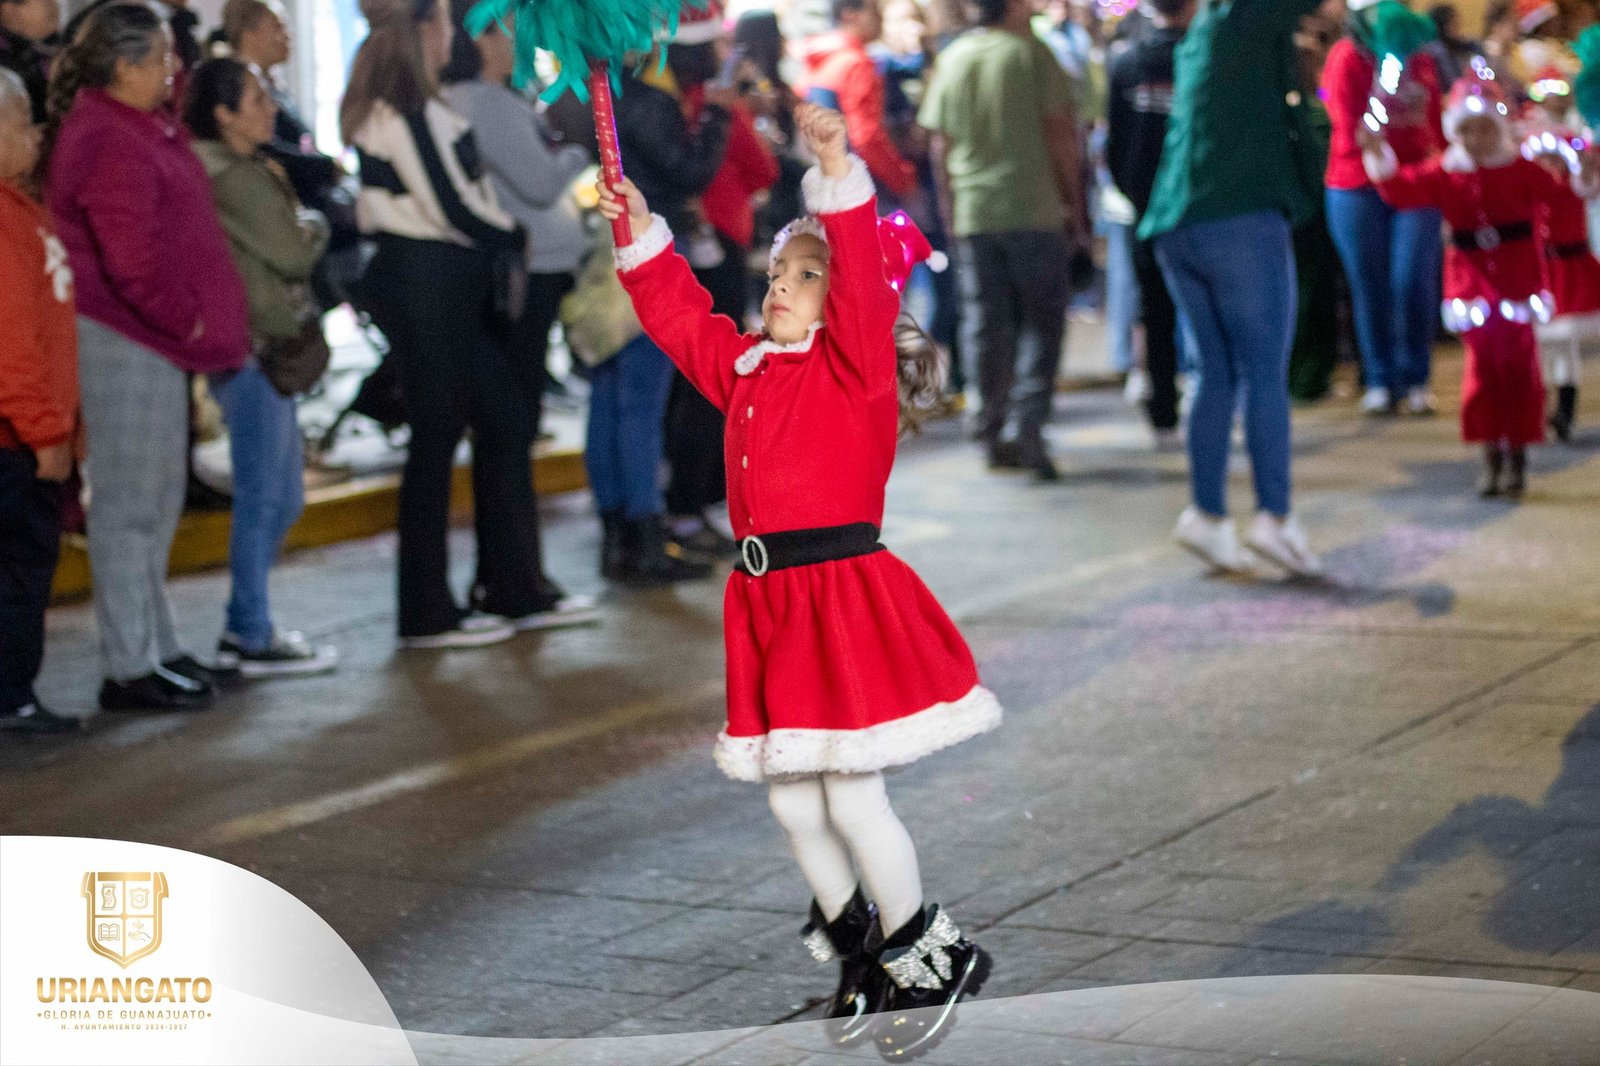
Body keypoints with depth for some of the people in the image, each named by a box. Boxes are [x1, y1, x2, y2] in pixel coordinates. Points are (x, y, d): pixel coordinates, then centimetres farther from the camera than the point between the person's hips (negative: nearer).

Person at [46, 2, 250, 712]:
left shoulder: (144, 127, 14)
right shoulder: (110, 142, -17)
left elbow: (173, 236, 21)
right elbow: (132, 261, -23)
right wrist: (189, 322, -13)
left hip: (154, 336, 10)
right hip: (124, 340, -10)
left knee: (158, 500, 16)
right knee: (130, 504, -5)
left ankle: (154, 649, 25)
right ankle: (130, 668, 1)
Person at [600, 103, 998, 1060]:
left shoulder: (855, 361, -7)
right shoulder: (744, 367, 14)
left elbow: (864, 278, -22)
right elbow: (683, 317, 26)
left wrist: (838, 172, -32)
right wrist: (643, 236, 18)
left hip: (845, 595, -8)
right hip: (769, 603, 8)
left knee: (851, 799, -6)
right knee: (793, 803, 12)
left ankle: (930, 959, 13)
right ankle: (863, 960, 29)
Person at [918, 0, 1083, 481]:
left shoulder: (952, 59, 6)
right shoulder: (1030, 52, -5)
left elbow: (939, 144, 8)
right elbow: (1060, 129, -6)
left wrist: (949, 209, 15)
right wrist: (1072, 195, 5)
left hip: (972, 212, 4)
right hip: (1033, 208, -4)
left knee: (985, 325, 8)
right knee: (1043, 320, 4)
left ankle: (995, 434, 10)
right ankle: (1026, 420, -10)